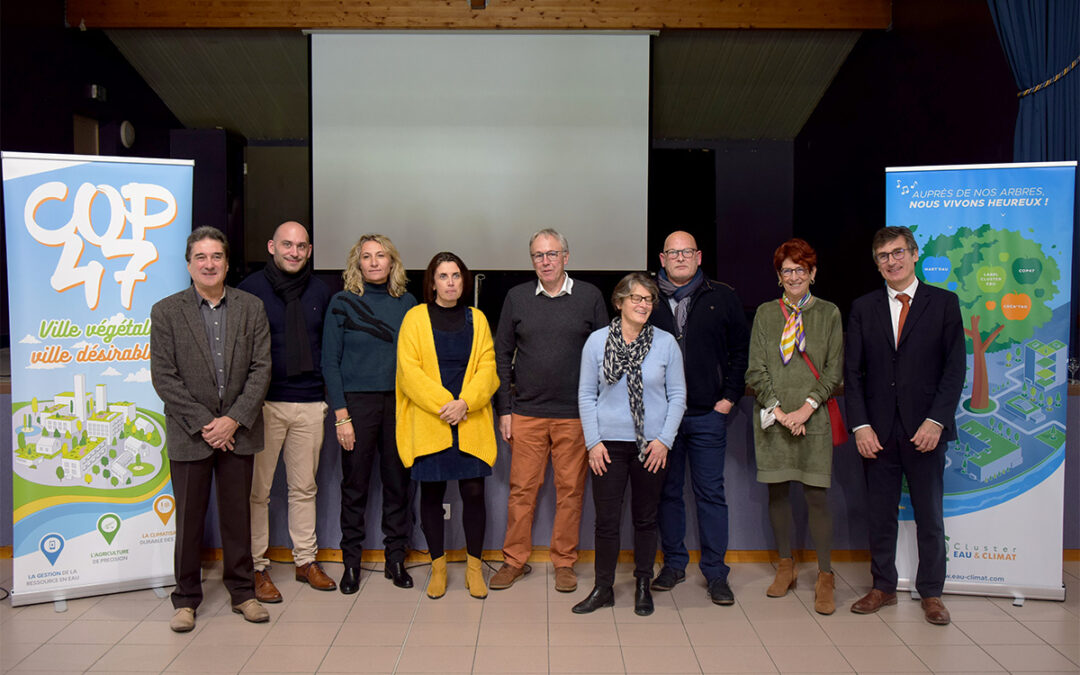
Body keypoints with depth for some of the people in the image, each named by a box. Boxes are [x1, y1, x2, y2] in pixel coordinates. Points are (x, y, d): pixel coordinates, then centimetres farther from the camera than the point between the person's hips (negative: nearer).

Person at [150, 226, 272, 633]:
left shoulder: (251, 308, 4)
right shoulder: (166, 312, 0)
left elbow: (261, 369, -1)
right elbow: (164, 378, -5)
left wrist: (234, 420, -10)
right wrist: (203, 423, -11)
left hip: (238, 432, 1)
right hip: (189, 434, -1)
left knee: (238, 515, 10)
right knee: (189, 519, 8)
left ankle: (242, 591, 24)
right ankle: (186, 598, 23)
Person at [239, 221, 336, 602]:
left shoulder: (320, 291, 10)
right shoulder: (251, 288, -1)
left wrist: (330, 395, 10)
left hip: (310, 404, 4)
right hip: (264, 403, -3)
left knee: (304, 488, 12)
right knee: (257, 490, 2)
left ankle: (306, 561, 24)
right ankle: (258, 567, 15)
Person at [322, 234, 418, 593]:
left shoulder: (407, 303, 7)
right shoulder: (342, 303, 0)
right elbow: (330, 362, -2)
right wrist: (341, 414, -9)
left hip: (399, 402, 2)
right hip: (357, 402, -2)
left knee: (398, 482, 6)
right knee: (355, 485, 5)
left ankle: (395, 558, 19)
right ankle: (351, 561, 18)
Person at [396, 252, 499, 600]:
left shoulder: (476, 319, 11)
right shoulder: (416, 317, 4)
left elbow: (487, 367, 3)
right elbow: (409, 369, -5)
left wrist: (465, 402, -12)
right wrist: (442, 404, -14)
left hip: (471, 423, 1)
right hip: (427, 423, -1)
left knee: (473, 492, 0)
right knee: (431, 493, 5)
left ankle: (474, 566, 16)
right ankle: (438, 566, 20)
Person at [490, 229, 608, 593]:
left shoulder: (590, 296, 3)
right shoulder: (517, 297, 7)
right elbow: (502, 356, 9)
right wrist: (504, 409, 4)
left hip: (576, 414, -1)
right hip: (526, 412, 1)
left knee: (571, 490, 5)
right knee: (522, 488, 4)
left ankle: (564, 562, 19)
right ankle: (514, 560, 19)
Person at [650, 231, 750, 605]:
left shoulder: (722, 298, 4)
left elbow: (741, 350, 7)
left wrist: (729, 397, 0)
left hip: (708, 414, -1)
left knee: (711, 492, 3)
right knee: (667, 491, 10)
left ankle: (716, 572, 14)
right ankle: (674, 563, 24)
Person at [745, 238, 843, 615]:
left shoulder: (828, 313, 6)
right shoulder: (765, 314, 7)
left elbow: (834, 370, 2)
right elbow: (756, 370, 2)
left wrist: (808, 407, -10)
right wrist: (778, 410, -8)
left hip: (813, 417, -1)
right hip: (772, 417, 1)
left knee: (816, 495, -2)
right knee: (777, 491, 8)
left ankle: (824, 577, 11)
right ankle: (786, 567, 24)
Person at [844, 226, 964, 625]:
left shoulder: (943, 302, 2)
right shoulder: (863, 308, 7)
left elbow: (955, 367, -2)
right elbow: (852, 372, 5)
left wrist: (936, 420, -12)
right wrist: (860, 425, -5)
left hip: (925, 428, -1)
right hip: (878, 431, 2)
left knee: (929, 515, 7)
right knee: (880, 514, 9)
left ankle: (931, 592, 22)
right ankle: (883, 587, 23)